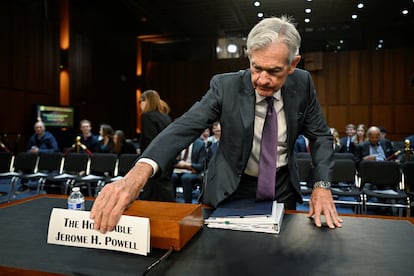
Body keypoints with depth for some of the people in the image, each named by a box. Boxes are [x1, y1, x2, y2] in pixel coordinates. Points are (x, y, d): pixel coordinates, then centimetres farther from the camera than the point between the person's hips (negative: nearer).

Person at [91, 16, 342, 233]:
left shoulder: (302, 84, -12)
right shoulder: (226, 86, -20)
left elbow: (320, 135, -2)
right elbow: (185, 127, -31)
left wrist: (322, 185, -19)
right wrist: (139, 172, -48)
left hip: (283, 189, 2)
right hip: (233, 190, -1)